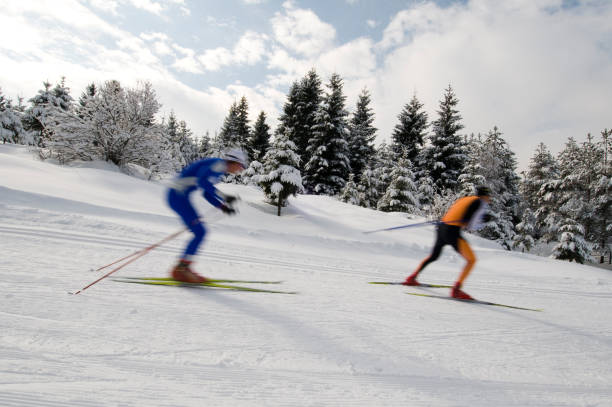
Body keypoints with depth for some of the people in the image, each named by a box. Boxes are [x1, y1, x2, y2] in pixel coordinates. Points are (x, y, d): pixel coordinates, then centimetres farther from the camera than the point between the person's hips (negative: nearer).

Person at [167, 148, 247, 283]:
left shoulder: (219, 170, 16)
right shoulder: (218, 164, -13)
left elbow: (206, 194, 20)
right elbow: (202, 181, -28)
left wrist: (222, 206, 7)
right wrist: (224, 198, -25)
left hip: (180, 196, 10)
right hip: (177, 195, -10)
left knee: (200, 232, 9)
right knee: (200, 232, -11)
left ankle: (182, 267, 12)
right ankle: (181, 269, -7)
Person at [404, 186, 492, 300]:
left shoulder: (463, 199, 24)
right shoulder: (481, 203, 3)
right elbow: (472, 226, -6)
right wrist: (484, 221, 13)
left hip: (441, 228, 8)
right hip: (453, 232, -8)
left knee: (433, 256, 26)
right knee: (472, 260, 1)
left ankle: (411, 278, 31)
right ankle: (456, 290, -9)